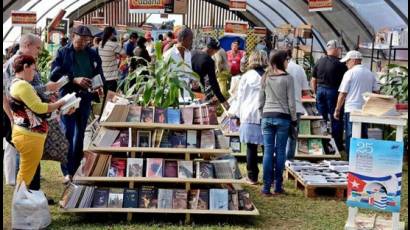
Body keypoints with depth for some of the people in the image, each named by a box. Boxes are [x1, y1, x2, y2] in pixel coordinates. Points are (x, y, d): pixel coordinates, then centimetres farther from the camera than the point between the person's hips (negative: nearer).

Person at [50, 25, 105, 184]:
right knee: (68, 134, -5)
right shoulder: (63, 53, -1)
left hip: (85, 98, 3)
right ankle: (67, 172, -1)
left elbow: (100, 75, 14)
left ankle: (75, 169, 19)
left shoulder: (93, 55, 7)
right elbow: (54, 75, -8)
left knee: (79, 135, 9)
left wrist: (99, 88, -8)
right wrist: (74, 80, -21)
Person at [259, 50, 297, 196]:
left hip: (267, 117, 3)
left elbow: (261, 100, 9)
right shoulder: (287, 78, -7)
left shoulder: (265, 78, 6)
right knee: (280, 151, 4)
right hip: (283, 117, -3)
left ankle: (266, 187, 4)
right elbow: (291, 102, -5)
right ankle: (278, 186, 9)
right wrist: (294, 119, 5)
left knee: (268, 151, 4)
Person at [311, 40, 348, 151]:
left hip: (320, 90, 5)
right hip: (333, 91, -5)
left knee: (322, 118, 12)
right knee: (336, 119, 2)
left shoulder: (319, 62, 5)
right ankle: (337, 145, 5)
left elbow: (313, 80, 11)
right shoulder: (340, 64, -10)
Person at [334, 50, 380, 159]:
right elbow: (376, 91, 11)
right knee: (363, 136, 13)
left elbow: (342, 94, -8)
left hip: (352, 110, -5)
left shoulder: (350, 73, -8)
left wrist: (337, 110, -1)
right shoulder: (370, 73, 8)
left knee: (351, 137, 1)